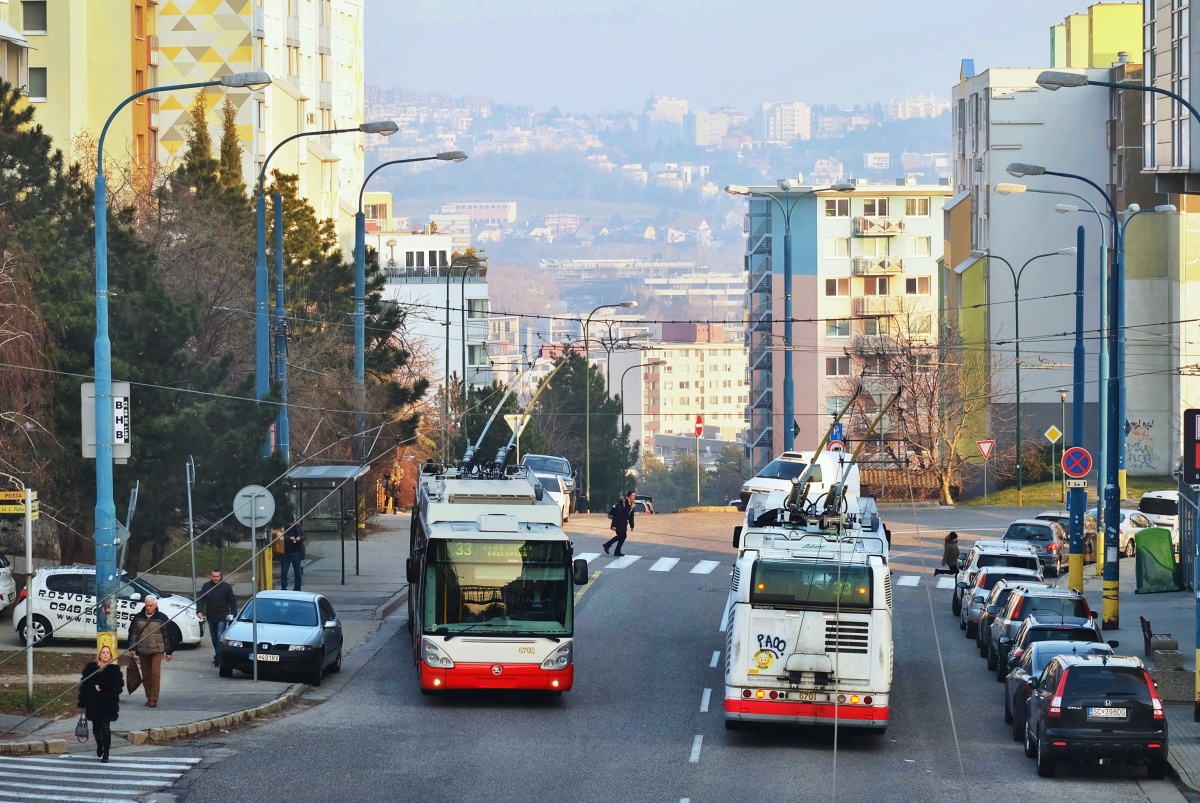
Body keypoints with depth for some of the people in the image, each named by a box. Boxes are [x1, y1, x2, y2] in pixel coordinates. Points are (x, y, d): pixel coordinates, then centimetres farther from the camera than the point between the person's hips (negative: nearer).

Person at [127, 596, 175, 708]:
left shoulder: (162, 618, -5)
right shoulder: (138, 617, 4)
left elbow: (169, 635, -1)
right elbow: (133, 633, 12)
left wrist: (169, 651, -1)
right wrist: (132, 648, 6)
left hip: (157, 650, -4)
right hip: (142, 651, 4)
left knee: (155, 673, -14)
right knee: (145, 676, 7)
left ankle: (154, 700, -12)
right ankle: (149, 697, 19)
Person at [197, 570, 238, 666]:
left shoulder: (226, 587, -3)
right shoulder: (206, 586, 3)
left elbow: (233, 602, 1)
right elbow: (201, 600, 2)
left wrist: (234, 616, -4)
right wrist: (199, 611, -15)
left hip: (222, 618, -4)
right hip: (211, 617, 4)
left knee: (220, 637, -14)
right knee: (214, 638, 12)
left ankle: (218, 657, -15)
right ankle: (218, 656, 25)